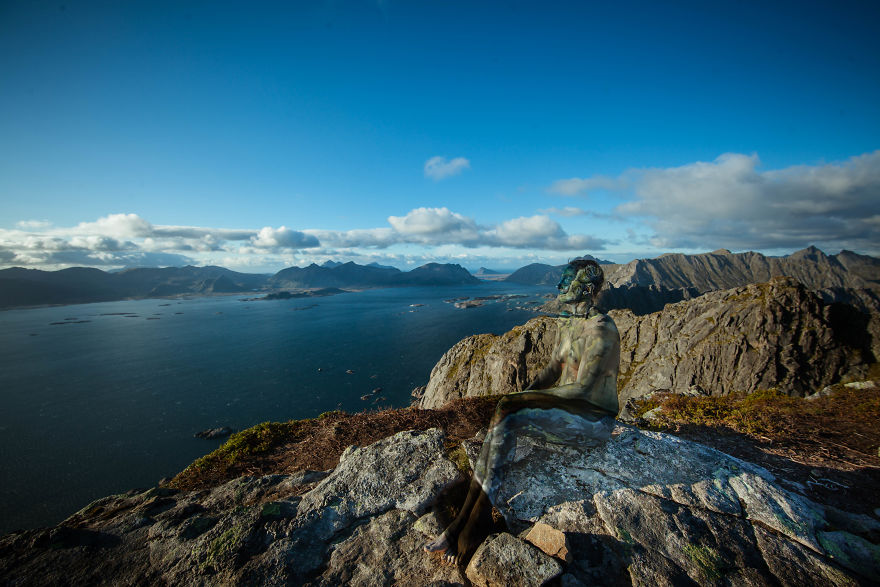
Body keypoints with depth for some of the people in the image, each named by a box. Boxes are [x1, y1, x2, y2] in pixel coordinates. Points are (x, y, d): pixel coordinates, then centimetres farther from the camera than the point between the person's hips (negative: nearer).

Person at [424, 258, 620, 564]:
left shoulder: (601, 330, -20)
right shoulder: (568, 324, 8)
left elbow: (582, 389, -24)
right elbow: (553, 369, 9)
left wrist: (530, 397, -17)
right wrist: (525, 394, -8)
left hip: (593, 421, -7)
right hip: (567, 408, 8)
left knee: (505, 420, -28)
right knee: (500, 423, -19)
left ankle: (468, 531, -17)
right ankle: (459, 526, -16)